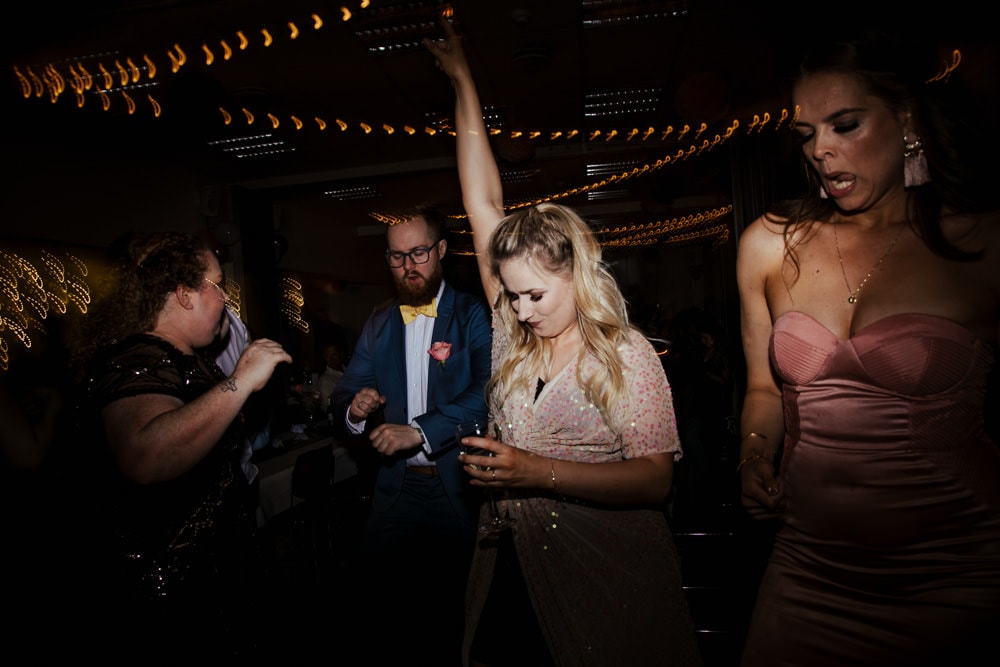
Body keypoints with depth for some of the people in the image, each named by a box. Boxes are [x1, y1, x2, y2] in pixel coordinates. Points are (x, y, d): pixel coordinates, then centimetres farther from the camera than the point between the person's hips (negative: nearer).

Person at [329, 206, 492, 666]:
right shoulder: (378, 324, 11)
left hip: (459, 487, -3)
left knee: (456, 610, 8)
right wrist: (354, 410, -15)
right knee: (386, 609, 12)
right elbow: (345, 396, 7)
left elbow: (489, 390, -19)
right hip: (394, 487, 4)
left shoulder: (473, 314, -4)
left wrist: (420, 431, -23)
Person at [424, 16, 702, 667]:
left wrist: (541, 472, -24)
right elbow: (485, 205, 0)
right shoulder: (514, 339, -1)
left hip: (604, 576, -4)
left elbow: (656, 478, -14)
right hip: (511, 571, 4)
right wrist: (462, 80, 5)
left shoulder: (627, 355, -11)